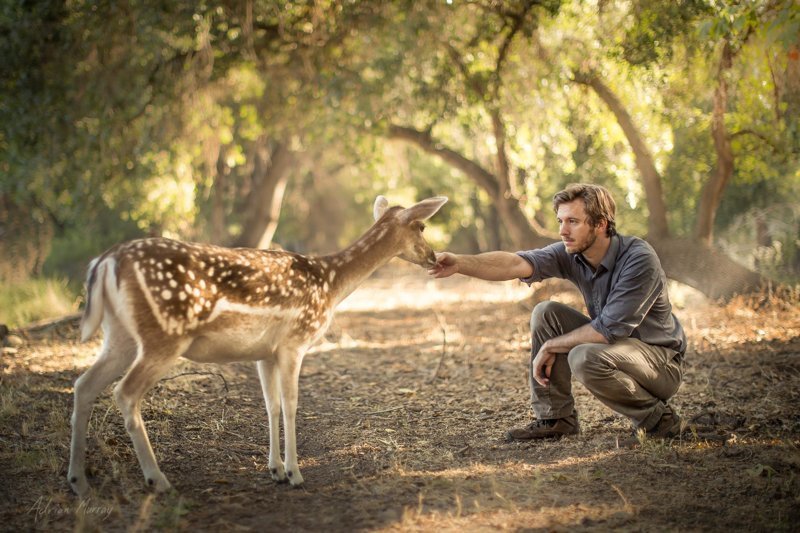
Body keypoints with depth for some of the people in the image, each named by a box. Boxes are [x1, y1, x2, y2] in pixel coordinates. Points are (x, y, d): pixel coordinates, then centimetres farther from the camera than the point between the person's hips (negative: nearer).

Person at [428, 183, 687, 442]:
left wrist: (551, 346, -19)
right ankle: (554, 418, -1)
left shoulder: (639, 259, -26)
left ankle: (657, 418, -11)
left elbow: (609, 328, -29)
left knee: (585, 358, -34)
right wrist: (460, 263, -38)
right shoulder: (571, 254, -8)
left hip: (661, 359, -7)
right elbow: (516, 263, -23)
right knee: (546, 312, -9)